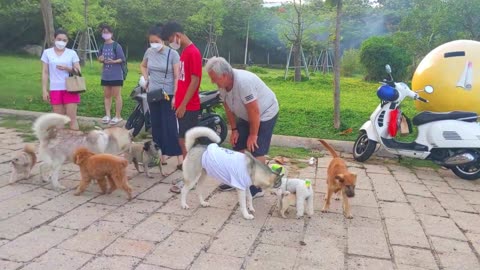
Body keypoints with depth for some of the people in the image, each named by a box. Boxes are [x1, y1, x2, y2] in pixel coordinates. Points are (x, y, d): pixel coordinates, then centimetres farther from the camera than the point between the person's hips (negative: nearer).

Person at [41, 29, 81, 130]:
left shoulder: (72, 53, 3)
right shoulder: (47, 53, 4)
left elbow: (78, 71, 3)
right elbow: (45, 73, 5)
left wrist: (67, 68, -15)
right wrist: (45, 90, 0)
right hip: (55, 90, 1)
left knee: (72, 118, -2)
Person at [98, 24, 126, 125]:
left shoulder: (116, 45, -10)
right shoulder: (102, 46, 7)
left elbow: (122, 59, -11)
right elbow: (100, 58, 17)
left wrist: (113, 61, -26)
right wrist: (100, 59, -6)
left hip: (116, 75, -6)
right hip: (105, 75, 6)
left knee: (117, 95, 0)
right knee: (106, 95, 11)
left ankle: (118, 116, 9)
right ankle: (107, 115, 20)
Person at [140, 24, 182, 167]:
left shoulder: (172, 54, -11)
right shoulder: (149, 52, 3)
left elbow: (177, 77, -12)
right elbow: (143, 66, 24)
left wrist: (175, 96, -17)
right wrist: (146, 78, 7)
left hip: (168, 94, -5)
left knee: (170, 126, -8)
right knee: (156, 125, 9)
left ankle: (179, 157, -2)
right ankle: (161, 156, 20)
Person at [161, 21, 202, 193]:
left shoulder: (193, 52, -15)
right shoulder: (184, 52, 14)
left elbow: (195, 81, -19)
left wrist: (183, 105, -18)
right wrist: (177, 101, 17)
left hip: (189, 106, -9)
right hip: (183, 105, 9)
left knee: (184, 141, -5)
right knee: (185, 140, 16)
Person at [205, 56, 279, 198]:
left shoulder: (243, 82, -36)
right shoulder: (223, 84, -13)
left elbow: (254, 111, -31)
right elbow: (228, 107, 1)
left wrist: (253, 135, -22)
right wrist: (234, 129, 3)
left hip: (265, 113, -8)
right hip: (246, 116, 8)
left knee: (256, 150, -10)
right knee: (237, 145, 11)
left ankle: (256, 188, 2)